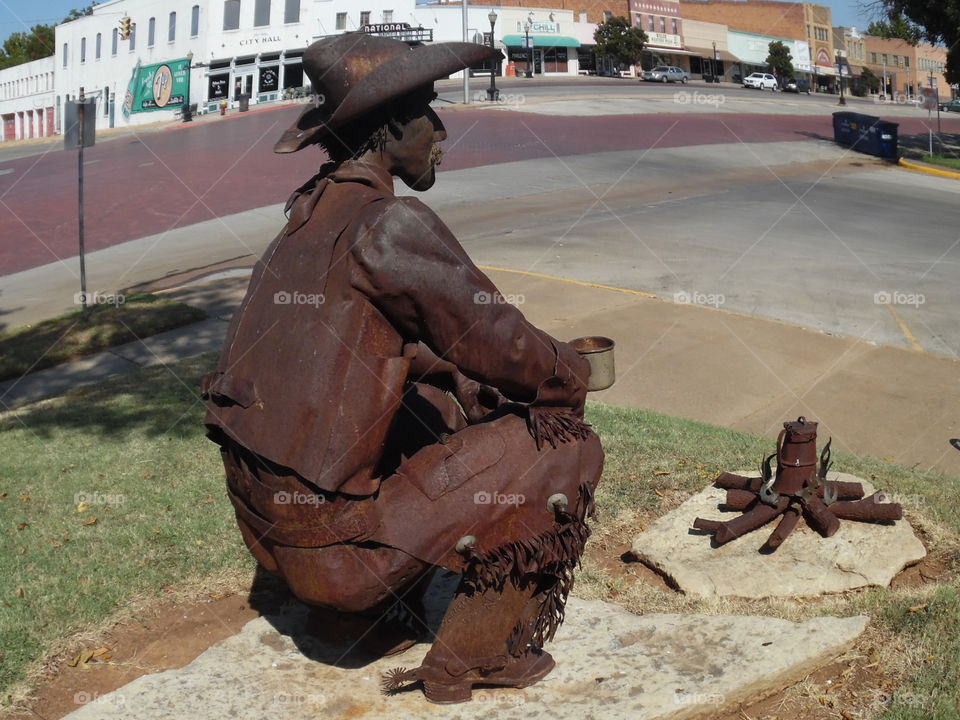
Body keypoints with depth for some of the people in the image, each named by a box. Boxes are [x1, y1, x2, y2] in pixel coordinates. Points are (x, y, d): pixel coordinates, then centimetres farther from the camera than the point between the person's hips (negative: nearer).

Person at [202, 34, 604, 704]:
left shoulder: (312, 212, 9)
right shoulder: (390, 223, -18)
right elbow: (499, 342, -13)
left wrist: (475, 384, 17)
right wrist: (573, 375, 6)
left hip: (262, 520, 9)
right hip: (330, 543, -8)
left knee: (446, 395, 25)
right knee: (566, 447, -3)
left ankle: (384, 618, 25)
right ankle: (469, 659, 8)